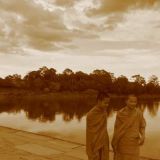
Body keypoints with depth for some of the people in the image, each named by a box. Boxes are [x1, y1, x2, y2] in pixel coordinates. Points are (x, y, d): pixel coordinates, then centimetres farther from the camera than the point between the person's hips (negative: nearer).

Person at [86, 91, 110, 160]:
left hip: (104, 146, 7)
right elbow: (90, 135, -16)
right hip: (95, 147, -7)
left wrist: (106, 145, 14)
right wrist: (94, 152, -14)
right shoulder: (91, 114, -19)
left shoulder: (104, 111, 3)